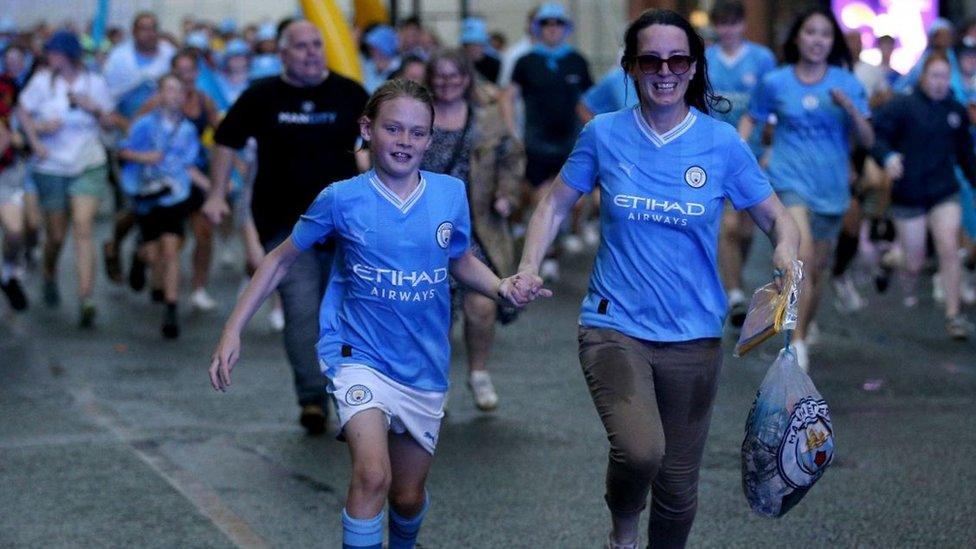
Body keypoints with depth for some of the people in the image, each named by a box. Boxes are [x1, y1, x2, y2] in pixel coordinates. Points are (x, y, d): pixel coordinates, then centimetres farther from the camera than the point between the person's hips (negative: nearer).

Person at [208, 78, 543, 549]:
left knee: (408, 496, 15)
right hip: (359, 355, -3)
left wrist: (501, 288, -7)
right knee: (373, 474, -27)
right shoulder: (342, 199, -9)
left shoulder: (450, 193, -3)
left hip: (425, 365, 3)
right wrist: (233, 332, -3)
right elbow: (281, 260, 2)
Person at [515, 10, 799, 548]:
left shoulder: (721, 142, -2)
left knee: (678, 487, 10)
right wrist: (528, 267, -5)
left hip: (693, 334, 2)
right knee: (640, 451, -27)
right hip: (614, 325, -1)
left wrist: (786, 251, -18)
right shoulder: (604, 134, -2)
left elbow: (776, 217, 5)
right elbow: (556, 203, 10)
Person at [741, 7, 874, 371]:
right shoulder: (775, 83, 1)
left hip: (831, 187, 3)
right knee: (802, 256, -25)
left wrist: (850, 107, -17)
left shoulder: (847, 84, 3)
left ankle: (801, 338, 32)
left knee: (816, 271, 11)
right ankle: (796, 343, -24)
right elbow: (750, 119, 17)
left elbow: (867, 140, 0)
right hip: (789, 180, -3)